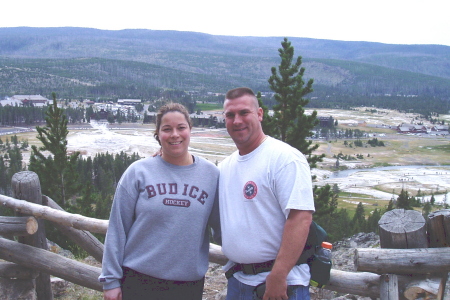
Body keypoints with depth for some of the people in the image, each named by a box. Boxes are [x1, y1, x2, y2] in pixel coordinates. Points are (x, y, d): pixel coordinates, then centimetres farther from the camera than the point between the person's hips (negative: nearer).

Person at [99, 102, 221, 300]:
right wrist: (111, 280, -3)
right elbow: (117, 229, -3)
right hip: (138, 282, -1)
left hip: (190, 284, 2)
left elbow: (220, 227, 6)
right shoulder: (138, 172, -3)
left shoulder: (211, 174, 1)